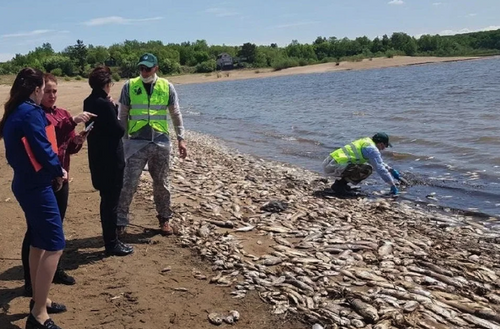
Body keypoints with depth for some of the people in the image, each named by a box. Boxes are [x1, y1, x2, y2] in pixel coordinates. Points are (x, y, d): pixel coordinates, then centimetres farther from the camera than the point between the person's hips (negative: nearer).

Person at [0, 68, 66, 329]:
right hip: (37, 186, -10)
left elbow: (24, 148, 13)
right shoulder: (30, 112, -17)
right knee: (54, 245, -7)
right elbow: (43, 150, -19)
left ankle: (38, 300, 29)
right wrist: (59, 171, -2)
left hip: (26, 184, 10)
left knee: (38, 243, 18)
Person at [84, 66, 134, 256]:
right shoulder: (105, 104, -20)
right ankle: (111, 244, 7)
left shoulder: (89, 102, 8)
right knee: (111, 201, -1)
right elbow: (118, 131, -18)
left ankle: (109, 238, 31)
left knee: (106, 200, 19)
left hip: (98, 159, 9)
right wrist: (117, 117, 1)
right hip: (110, 159, -9)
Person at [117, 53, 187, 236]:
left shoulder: (167, 87, 3)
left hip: (161, 142, 1)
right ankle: (120, 222, 5)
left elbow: (176, 114, 9)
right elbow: (122, 116, 5)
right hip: (136, 142, -1)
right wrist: (123, 141, 2)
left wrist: (181, 139, 4)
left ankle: (164, 219, 26)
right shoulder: (129, 86, 0)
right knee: (129, 183, -4)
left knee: (161, 184, 11)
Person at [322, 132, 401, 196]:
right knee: (367, 170, -13)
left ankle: (340, 181, 12)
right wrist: (393, 185, -2)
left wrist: (391, 170, 37)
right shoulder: (372, 149, -10)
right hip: (333, 166, -10)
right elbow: (380, 168, -11)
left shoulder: (366, 141, 20)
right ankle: (339, 185, -7)